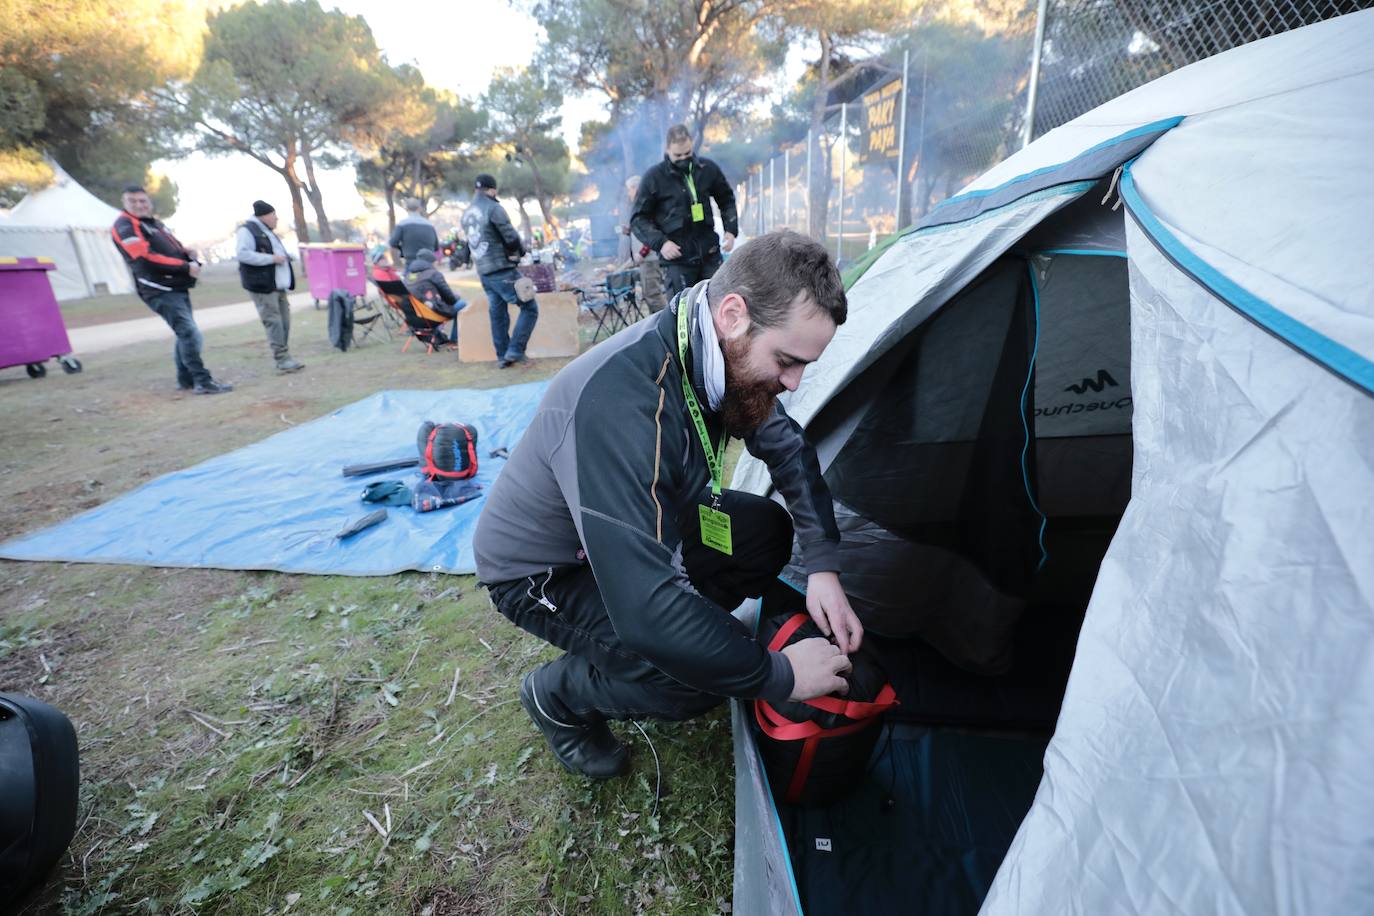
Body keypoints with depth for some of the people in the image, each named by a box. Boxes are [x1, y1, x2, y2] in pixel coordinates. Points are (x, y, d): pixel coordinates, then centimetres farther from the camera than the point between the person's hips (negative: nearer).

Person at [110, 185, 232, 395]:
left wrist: (193, 261, -4)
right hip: (160, 291, -9)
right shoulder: (125, 226, -5)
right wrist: (186, 267, -17)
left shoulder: (155, 223, 21)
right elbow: (146, 258, -16)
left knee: (185, 334, 14)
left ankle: (185, 379, 22)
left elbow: (178, 248, 20)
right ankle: (202, 381, -17)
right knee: (189, 333, -16)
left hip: (178, 287, 9)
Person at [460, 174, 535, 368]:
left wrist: (511, 250, 9)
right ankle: (515, 351, -9)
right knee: (529, 308, -2)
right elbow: (512, 237, -16)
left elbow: (474, 241, 16)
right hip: (502, 270, -8)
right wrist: (520, 251, 6)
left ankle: (502, 356, 17)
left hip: (483, 272, 8)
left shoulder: (466, 214, 14)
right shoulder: (494, 208, -11)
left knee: (497, 314, 14)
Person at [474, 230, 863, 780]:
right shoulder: (621, 401, -40)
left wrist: (822, 566, -9)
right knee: (698, 672, -24)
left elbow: (787, 446, 2)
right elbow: (646, 609, -41)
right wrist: (779, 676, -26)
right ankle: (559, 695, 8)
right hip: (541, 569, -7)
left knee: (769, 533, -2)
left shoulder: (719, 359, -14)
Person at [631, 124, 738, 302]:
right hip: (677, 259, -3)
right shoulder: (654, 177, -3)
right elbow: (639, 218, 0)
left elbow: (726, 199, 20)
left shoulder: (708, 168, 6)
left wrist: (731, 229, 5)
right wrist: (660, 242, -14)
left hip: (710, 255, 3)